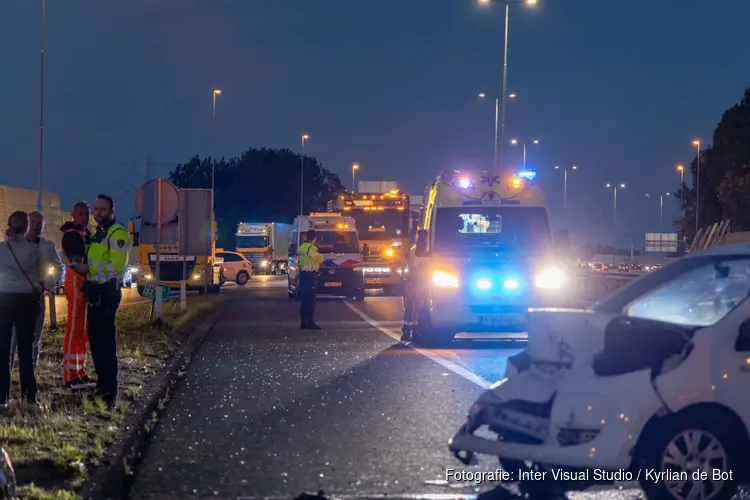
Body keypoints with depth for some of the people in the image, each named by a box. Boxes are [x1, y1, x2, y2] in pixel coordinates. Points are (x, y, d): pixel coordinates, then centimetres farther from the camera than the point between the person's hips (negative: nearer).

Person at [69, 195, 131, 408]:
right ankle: (102, 385, 22)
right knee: (96, 341, 14)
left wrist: (88, 268, -14)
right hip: (96, 293, 10)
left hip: (107, 293, -10)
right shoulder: (97, 234, 19)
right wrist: (82, 268, 11)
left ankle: (109, 391, -11)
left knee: (106, 343, -11)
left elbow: (115, 266, -21)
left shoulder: (117, 234, -12)